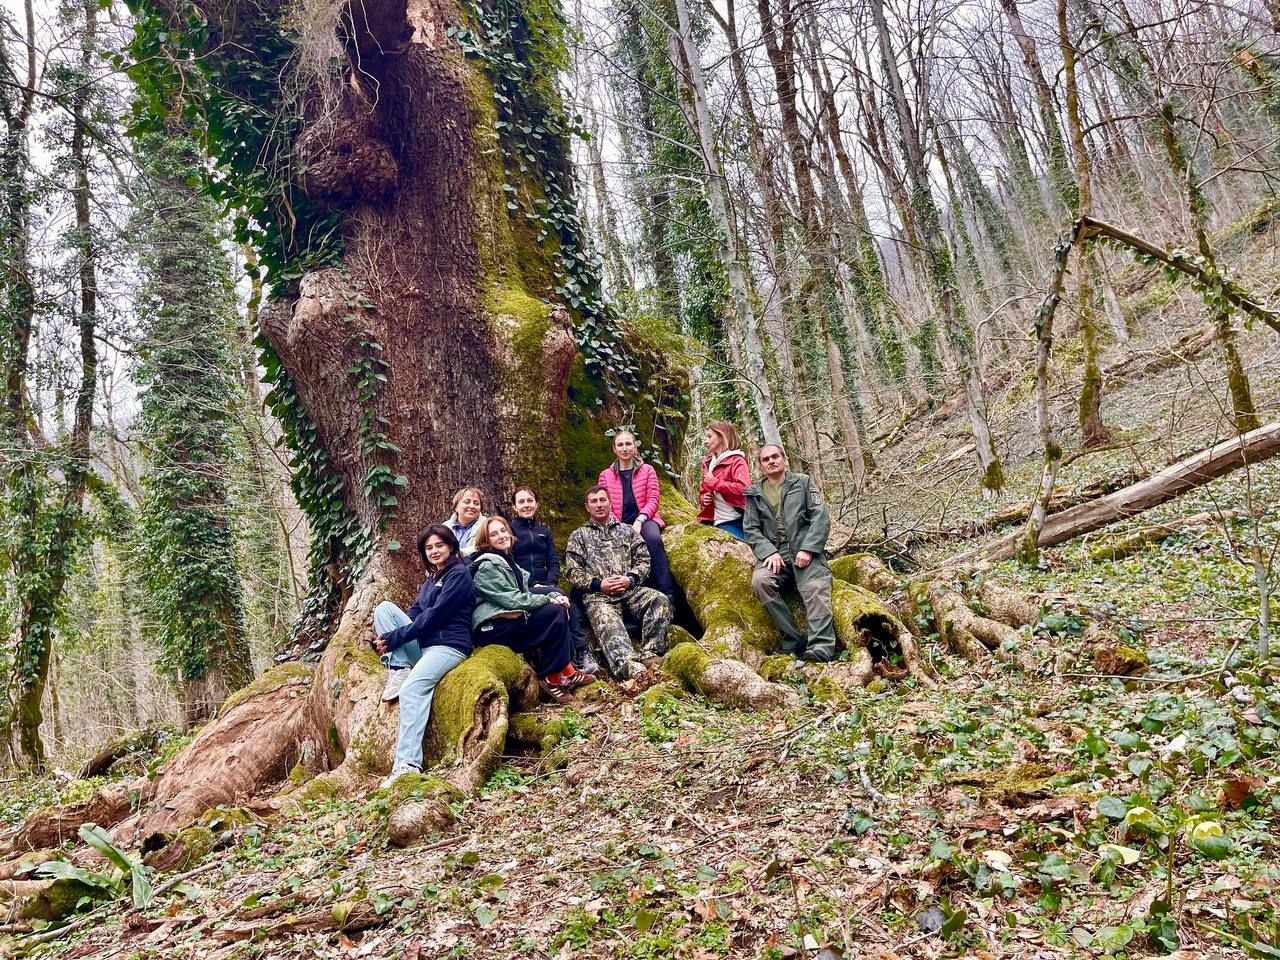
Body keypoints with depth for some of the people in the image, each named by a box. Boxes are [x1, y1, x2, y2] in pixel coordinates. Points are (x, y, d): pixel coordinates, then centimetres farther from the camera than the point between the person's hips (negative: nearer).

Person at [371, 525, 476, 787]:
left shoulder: (459, 574, -4)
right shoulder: (431, 578, 23)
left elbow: (433, 617, -13)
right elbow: (414, 614, 15)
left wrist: (392, 638, -11)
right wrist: (386, 636, -5)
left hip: (449, 645, -9)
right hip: (422, 645, 9)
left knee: (412, 688, -34)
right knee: (384, 608, -5)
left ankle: (408, 764, -41)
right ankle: (399, 669, -13)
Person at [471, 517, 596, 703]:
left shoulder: (508, 561, 21)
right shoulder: (487, 566, -9)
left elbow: (525, 594, 13)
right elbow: (512, 600, -17)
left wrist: (555, 596, -5)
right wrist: (549, 600, -13)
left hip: (512, 619, 9)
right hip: (494, 628, -9)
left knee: (559, 609, -2)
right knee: (555, 612, -18)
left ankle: (567, 671, -6)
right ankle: (551, 679, -15)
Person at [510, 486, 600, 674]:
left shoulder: (544, 531, 23)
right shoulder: (509, 529, 8)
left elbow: (554, 561, 13)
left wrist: (550, 583, -8)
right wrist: (532, 584, -15)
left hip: (545, 586, 4)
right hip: (522, 588, -4)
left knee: (569, 602, -29)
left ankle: (581, 652, -36)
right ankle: (580, 653, -34)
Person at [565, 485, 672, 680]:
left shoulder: (627, 530, 23)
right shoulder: (578, 536, 18)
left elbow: (643, 560, 13)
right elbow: (574, 571, 7)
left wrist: (630, 579, -7)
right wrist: (598, 584, -8)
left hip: (631, 589, 3)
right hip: (597, 594, -3)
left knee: (660, 601, -28)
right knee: (607, 623, -35)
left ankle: (649, 655, -32)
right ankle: (631, 668, -58)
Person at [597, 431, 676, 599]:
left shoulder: (647, 470, 11)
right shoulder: (605, 475, 13)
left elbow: (652, 500, 1)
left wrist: (639, 520, -16)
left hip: (644, 519, -1)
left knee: (654, 539, -36)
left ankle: (667, 592, -38)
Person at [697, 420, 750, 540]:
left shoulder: (736, 461, -6)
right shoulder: (707, 463, 16)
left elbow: (743, 488, -22)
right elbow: (702, 491, 26)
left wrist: (714, 482, -14)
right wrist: (703, 499, 1)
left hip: (735, 521, -7)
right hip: (717, 522, 7)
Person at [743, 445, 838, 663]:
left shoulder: (803, 482, 14)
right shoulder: (754, 493, 18)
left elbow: (821, 517, 3)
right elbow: (751, 530, 9)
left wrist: (808, 549, -11)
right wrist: (769, 552, -10)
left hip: (805, 552, -1)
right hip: (774, 554, 1)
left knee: (816, 588, -31)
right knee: (760, 581, -30)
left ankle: (821, 648, -40)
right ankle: (795, 643, -26)